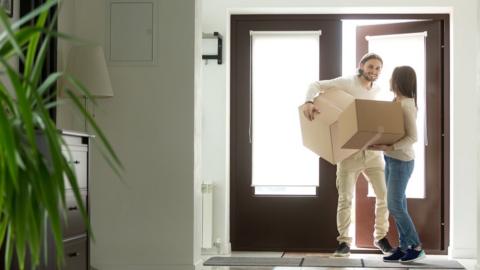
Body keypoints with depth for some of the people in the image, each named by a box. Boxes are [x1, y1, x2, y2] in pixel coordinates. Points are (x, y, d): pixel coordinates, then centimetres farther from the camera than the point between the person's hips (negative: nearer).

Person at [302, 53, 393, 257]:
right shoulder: (347, 83, -6)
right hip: (349, 151, -5)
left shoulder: (378, 91, 12)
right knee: (345, 198, -2)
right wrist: (309, 102, -30)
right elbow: (316, 85, -10)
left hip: (372, 150, 5)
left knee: (384, 195, 4)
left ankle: (380, 237, 21)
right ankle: (344, 242, 8)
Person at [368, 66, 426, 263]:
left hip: (402, 161, -9)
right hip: (391, 159, 9)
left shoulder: (406, 105, -17)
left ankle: (416, 247, 4)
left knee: (395, 206, -6)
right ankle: (404, 247, 13)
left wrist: (388, 147, -27)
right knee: (397, 205, 9)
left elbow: (412, 137, -21)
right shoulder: (397, 103, 10)